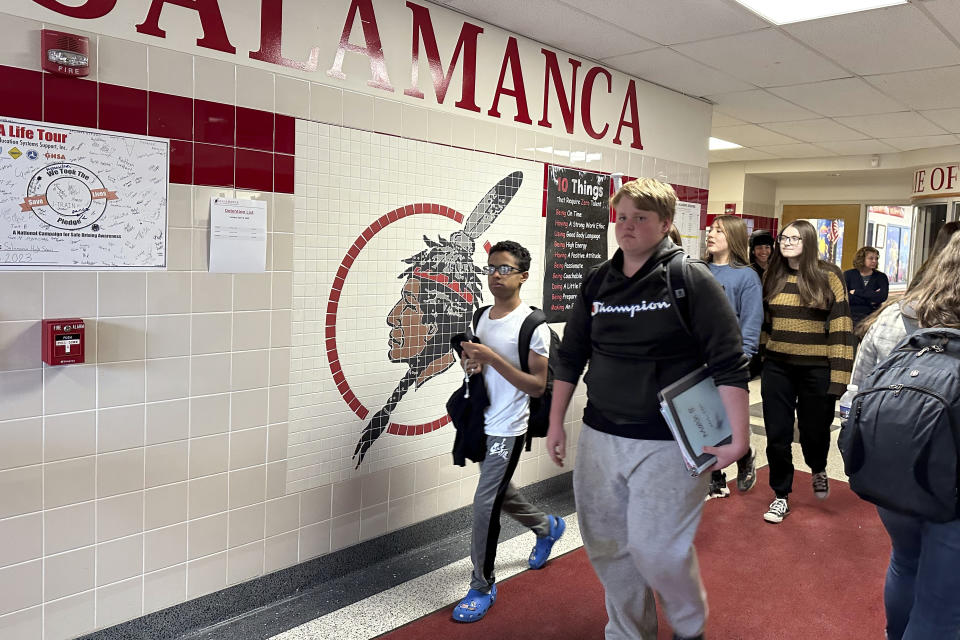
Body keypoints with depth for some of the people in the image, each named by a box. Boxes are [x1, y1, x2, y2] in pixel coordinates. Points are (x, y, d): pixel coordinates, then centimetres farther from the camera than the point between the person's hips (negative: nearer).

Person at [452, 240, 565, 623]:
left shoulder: (532, 325, -16)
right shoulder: (482, 318, 6)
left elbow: (537, 386, -18)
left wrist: (491, 358, -26)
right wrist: (470, 363, -7)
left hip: (507, 429, -8)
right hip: (482, 423, 8)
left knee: (485, 504, -6)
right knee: (499, 492, 23)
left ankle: (482, 587, 12)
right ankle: (547, 526, 51)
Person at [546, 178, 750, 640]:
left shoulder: (690, 278, -8)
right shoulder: (597, 282, 6)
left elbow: (729, 363, -11)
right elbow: (570, 356, 13)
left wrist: (738, 437, -15)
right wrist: (555, 423, 13)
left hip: (668, 444, -5)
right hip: (599, 437, 5)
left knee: (657, 549, -5)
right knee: (606, 546, 13)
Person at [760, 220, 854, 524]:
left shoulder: (828, 277, -7)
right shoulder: (771, 277, 4)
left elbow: (841, 327, -9)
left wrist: (839, 374, -14)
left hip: (816, 370, -3)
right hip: (777, 367, 3)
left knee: (814, 430, 12)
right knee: (777, 434, 5)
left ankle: (818, 470, 46)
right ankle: (781, 496, 23)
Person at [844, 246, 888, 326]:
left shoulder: (881, 277, 12)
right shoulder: (848, 274, 10)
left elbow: (883, 296, -8)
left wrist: (856, 292, -5)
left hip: (870, 316, 1)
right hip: (849, 315, -1)